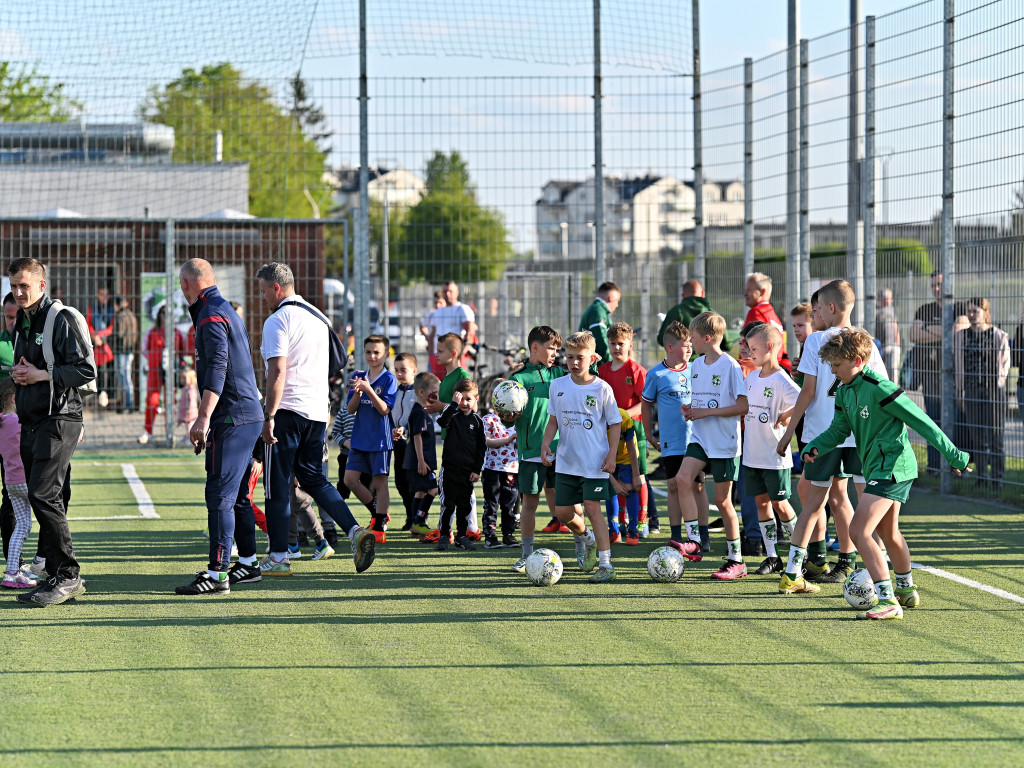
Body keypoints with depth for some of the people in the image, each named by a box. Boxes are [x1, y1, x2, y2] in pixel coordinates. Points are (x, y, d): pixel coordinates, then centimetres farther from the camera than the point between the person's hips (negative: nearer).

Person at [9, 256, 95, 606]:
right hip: (31, 421, 9)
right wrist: (18, 377, 9)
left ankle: (67, 575, -12)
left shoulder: (60, 320, -10)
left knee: (43, 494, -17)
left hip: (59, 420, -9)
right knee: (43, 498, 9)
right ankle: (58, 576, 14)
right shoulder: (21, 324, 16)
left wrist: (42, 375, -16)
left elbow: (87, 370, -15)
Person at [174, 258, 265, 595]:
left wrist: (204, 417, -30)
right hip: (248, 416, 10)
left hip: (231, 419, -10)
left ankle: (217, 573, -13)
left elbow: (217, 366, -24)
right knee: (237, 494, 17)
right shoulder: (227, 310, 21)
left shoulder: (211, 316, -12)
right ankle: (247, 564, 23)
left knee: (220, 495, -11)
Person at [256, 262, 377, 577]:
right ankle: (355, 531, -4)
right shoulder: (316, 317, 16)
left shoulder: (278, 321, -11)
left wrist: (269, 415, -19)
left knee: (277, 484, 1)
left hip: (288, 410, -8)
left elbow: (278, 371, -19)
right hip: (318, 409, 8)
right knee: (314, 478, 14)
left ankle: (278, 558, 3)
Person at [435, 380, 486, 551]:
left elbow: (482, 446, 9)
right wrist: (453, 404, -27)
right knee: (448, 505, -2)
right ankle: (444, 536, 6)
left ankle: (462, 536, 19)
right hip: (450, 468, -2)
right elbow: (442, 422, -24)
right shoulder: (453, 415, 0)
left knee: (464, 505, 9)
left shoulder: (477, 420, 6)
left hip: (468, 471, 2)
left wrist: (477, 470, 3)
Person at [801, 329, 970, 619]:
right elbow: (839, 429, 15)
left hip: (892, 468, -10)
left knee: (859, 530, -19)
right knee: (888, 533, 26)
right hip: (877, 467, 10)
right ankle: (906, 590, 46)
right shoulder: (844, 391, 7)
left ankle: (888, 602, -21)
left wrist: (953, 455, -13)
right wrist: (814, 448, -5)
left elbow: (920, 421, -17)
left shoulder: (879, 388, -20)